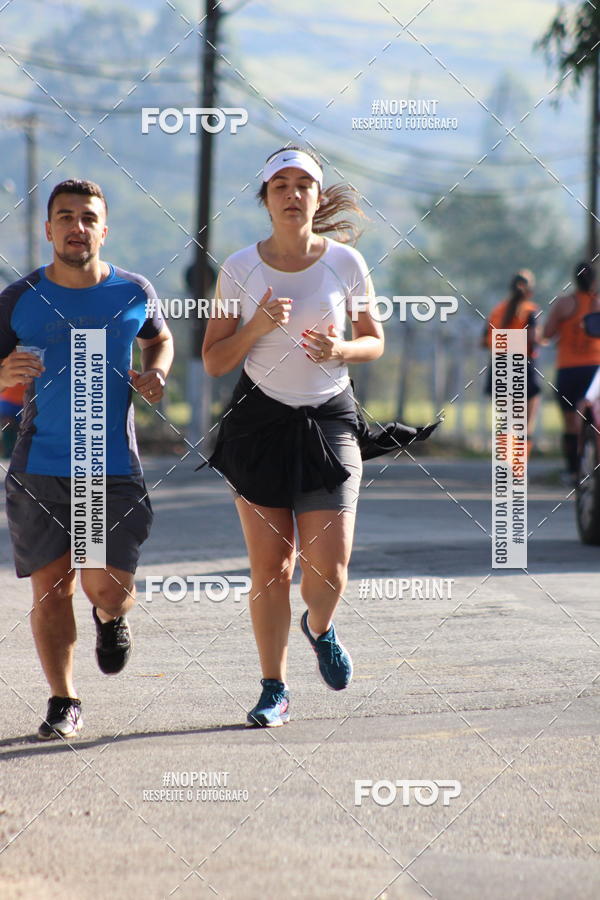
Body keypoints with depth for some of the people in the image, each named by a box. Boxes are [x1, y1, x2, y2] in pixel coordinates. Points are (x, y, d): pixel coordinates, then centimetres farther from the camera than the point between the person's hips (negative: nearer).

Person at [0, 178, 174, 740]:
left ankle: (112, 619, 33)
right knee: (51, 588, -1)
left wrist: (156, 372, 2)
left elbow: (159, 338, 24)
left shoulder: (133, 293, 3)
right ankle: (63, 703, 15)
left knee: (108, 591, -6)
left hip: (114, 468, 0)